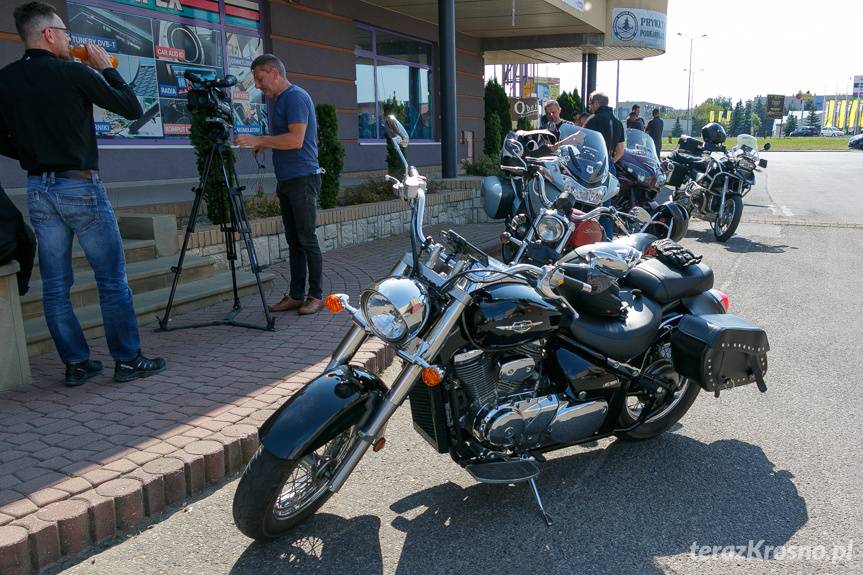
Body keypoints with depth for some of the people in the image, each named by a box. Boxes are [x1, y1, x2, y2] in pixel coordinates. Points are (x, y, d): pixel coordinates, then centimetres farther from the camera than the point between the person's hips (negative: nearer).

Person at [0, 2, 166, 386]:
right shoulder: (75, 73, -9)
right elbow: (132, 109, -2)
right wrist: (107, 69, 7)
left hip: (37, 189, 6)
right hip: (80, 186, -6)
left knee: (55, 285, 8)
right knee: (112, 280, 1)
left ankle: (76, 363, 14)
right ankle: (127, 360, 5)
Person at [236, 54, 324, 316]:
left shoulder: (296, 97, -10)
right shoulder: (279, 100, 19)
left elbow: (296, 139, -20)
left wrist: (259, 140, -16)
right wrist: (264, 145, 12)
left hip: (303, 179, -9)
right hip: (286, 181, 9)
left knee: (307, 240, -5)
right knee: (293, 241, 9)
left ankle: (316, 295, 4)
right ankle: (296, 295, 13)